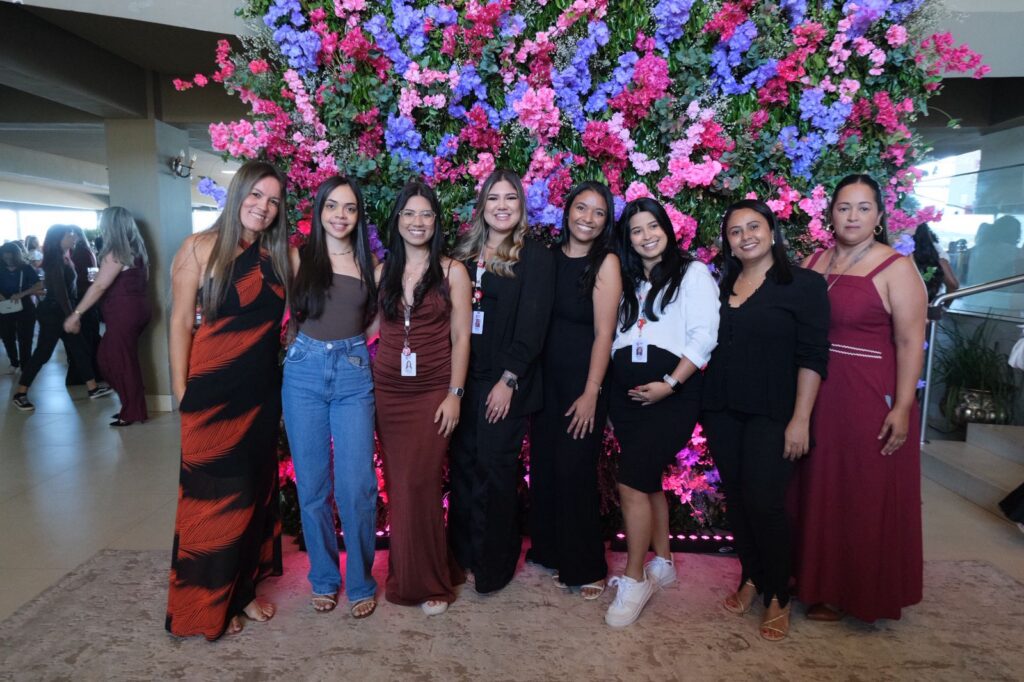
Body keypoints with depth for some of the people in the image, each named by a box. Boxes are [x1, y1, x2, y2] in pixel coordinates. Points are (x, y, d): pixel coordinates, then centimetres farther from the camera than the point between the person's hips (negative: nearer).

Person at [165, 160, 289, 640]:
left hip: (264, 389, 5)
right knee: (214, 493, 5)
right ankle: (209, 602, 25)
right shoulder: (200, 248, -6)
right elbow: (180, 322, -7)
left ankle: (243, 589, 32)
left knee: (256, 487, 13)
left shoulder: (280, 254, 6)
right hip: (213, 388, -4)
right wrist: (181, 390, -8)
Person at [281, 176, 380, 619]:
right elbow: (287, 313, 6)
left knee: (356, 486, -4)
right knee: (312, 485, 7)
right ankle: (324, 578, 26)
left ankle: (361, 583, 16)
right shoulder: (299, 257, 4)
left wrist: (348, 342, 2)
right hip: (304, 372, 0)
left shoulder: (370, 263, 8)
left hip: (354, 374, 0)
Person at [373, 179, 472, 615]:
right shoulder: (383, 271, 9)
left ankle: (431, 582, 13)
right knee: (397, 485, 7)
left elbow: (461, 337, -3)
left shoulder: (452, 271, 0)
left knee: (421, 485, -4)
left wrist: (455, 394, -9)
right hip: (387, 391, 3)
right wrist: (366, 385, 4)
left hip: (433, 393, -3)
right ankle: (404, 576, 24)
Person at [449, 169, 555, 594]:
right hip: (464, 379, 5)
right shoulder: (463, 255, 11)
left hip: (505, 383, -4)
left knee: (494, 468, 0)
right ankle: (463, 555, 25)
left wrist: (508, 380, -14)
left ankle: (492, 567, 16)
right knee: (463, 464, 9)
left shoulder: (536, 258, -2)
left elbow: (531, 327, -8)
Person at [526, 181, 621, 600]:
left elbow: (603, 333, -13)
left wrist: (591, 393, -16)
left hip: (582, 379, -5)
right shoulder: (550, 256, 5)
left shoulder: (605, 263, -9)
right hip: (546, 375, 5)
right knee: (543, 464, 12)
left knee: (575, 471, 2)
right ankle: (549, 550, 33)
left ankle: (584, 567, 21)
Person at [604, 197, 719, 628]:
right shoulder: (627, 280, 19)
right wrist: (608, 389, 6)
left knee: (631, 482, -13)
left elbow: (704, 336, -9)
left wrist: (669, 384, -17)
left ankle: (634, 580, 2)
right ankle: (662, 564, 29)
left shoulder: (692, 272, 0)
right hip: (626, 394, 6)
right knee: (647, 480, 13)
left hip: (671, 395, -6)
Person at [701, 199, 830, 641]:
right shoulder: (722, 285, 11)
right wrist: (704, 407, 7)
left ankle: (779, 597, 15)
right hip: (722, 411, 5)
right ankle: (750, 579, 28)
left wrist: (800, 419, -14)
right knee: (735, 497, 10)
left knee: (764, 502, -6)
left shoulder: (804, 284, -4)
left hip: (771, 415, -4)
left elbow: (812, 356, -9)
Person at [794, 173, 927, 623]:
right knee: (819, 493, 14)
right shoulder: (814, 262, 8)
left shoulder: (896, 268, -6)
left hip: (870, 399, -5)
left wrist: (902, 408, -15)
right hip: (816, 396, 5)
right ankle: (820, 583, 33)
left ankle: (859, 594, 26)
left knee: (866, 498, 7)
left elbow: (910, 343, -10)